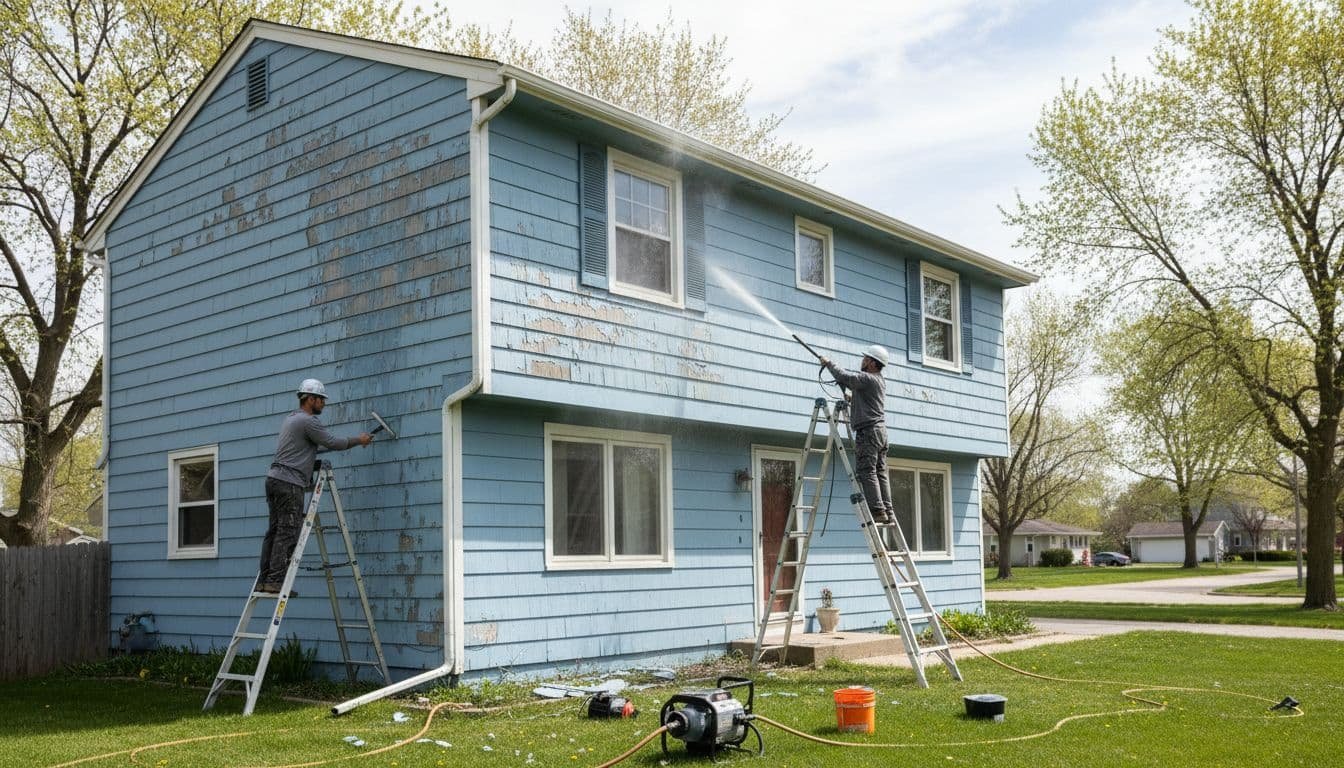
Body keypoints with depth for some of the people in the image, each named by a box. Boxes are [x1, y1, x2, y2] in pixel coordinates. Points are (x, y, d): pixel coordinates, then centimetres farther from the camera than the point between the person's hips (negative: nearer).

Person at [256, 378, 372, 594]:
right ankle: (276, 580, -13)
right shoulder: (308, 421, -9)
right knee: (288, 533, -10)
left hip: (274, 479, 10)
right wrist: (358, 440, 7)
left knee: (274, 531, 8)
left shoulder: (290, 419, 23)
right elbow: (332, 443, -8)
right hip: (289, 483, -10)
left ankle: (264, 579, 8)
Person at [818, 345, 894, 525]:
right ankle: (888, 512, 5)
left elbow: (844, 377, -16)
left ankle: (877, 510, -14)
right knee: (880, 472, 7)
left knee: (866, 472, -9)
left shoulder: (867, 378, -12)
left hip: (868, 431, -9)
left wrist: (828, 363, -3)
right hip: (880, 430, 9)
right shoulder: (880, 380, 18)